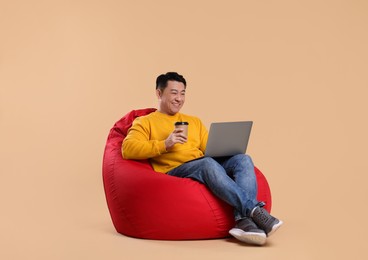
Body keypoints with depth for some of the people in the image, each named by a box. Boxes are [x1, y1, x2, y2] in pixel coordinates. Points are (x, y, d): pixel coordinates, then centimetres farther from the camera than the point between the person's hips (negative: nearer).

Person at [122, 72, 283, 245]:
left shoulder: (194, 121, 30)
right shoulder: (145, 122, 14)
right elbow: (127, 149, -5)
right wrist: (165, 144, -16)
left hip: (206, 166, 5)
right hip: (174, 171, -5)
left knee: (243, 159, -23)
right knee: (208, 163, -37)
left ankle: (243, 220, -41)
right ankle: (254, 210, -39)